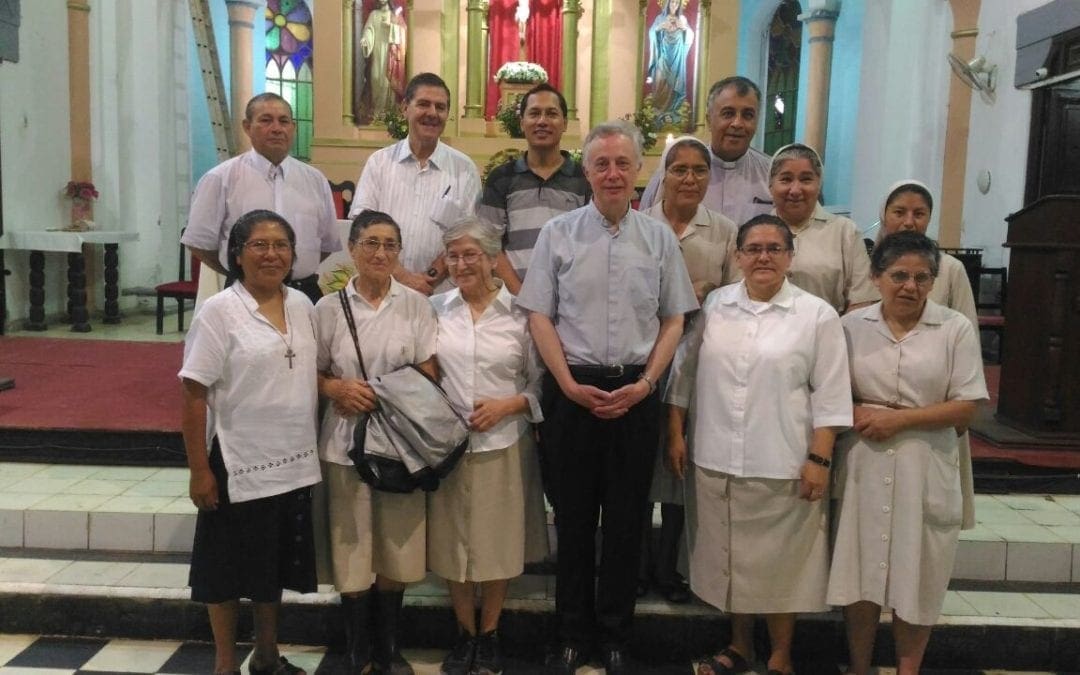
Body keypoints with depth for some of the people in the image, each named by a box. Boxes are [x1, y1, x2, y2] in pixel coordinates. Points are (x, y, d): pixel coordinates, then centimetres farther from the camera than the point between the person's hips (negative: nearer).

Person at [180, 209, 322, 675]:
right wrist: (199, 470, -14)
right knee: (230, 567, 10)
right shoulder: (219, 312, -11)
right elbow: (194, 395, -12)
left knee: (276, 564, 17)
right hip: (238, 464, -5)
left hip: (294, 463, 5)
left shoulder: (301, 306, 4)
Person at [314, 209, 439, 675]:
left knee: (395, 547, 9)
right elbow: (313, 373, 5)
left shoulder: (416, 305, 2)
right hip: (346, 440, 0)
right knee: (352, 547, 6)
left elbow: (428, 374, 2)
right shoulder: (330, 307, 1)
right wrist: (339, 388, -15)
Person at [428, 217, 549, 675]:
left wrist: (508, 405, -14)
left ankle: (489, 634, 31)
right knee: (453, 542, 11)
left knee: (498, 544, 10)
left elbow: (540, 383, 1)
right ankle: (465, 634, 32)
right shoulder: (436, 308, 3)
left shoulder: (520, 312, -3)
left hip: (502, 445, -1)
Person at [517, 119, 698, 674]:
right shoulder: (558, 234, 1)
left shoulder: (659, 238, 5)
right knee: (574, 515, 9)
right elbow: (539, 316, 0)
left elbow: (673, 320, 6)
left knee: (626, 517, 9)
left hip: (636, 393, 1)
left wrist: (646, 383, -6)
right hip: (572, 389, -1)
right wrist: (570, 384, -9)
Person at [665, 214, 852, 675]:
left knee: (779, 561, 8)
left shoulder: (817, 315, -3)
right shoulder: (714, 305, 6)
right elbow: (685, 374, 9)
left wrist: (819, 459, -8)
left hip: (782, 465, -3)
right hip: (715, 460, 3)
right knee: (729, 556, 15)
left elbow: (830, 395, -4)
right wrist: (675, 435, 5)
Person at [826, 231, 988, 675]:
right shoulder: (852, 325, 3)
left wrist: (899, 419, -14)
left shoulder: (955, 328, -2)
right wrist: (857, 414, -13)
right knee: (860, 569, 7)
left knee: (918, 574, 8)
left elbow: (966, 406, -5)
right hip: (864, 465, 1)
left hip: (925, 468, -1)